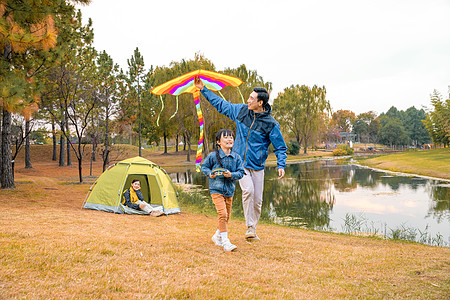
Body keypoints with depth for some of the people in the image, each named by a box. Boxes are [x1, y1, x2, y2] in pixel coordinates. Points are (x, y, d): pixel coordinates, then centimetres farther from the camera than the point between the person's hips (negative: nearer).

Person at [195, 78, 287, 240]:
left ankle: (253, 230, 22)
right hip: (240, 162, 1)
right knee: (248, 190, -22)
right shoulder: (241, 110, 0)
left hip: (257, 166, -1)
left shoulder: (271, 124, -9)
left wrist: (281, 165, -16)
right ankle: (249, 227, -12)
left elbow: (280, 147, -2)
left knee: (257, 200, 2)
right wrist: (203, 89, 13)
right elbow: (220, 104, 13)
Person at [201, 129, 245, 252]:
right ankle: (225, 242, -13)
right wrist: (209, 173, -13)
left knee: (227, 216, 14)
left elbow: (241, 172, 1)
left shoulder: (236, 157, 0)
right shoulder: (213, 156, -8)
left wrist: (231, 175, -17)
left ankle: (217, 237, 36)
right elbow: (204, 166, 6)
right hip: (216, 190, -5)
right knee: (222, 214, -18)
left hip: (229, 190, 5)